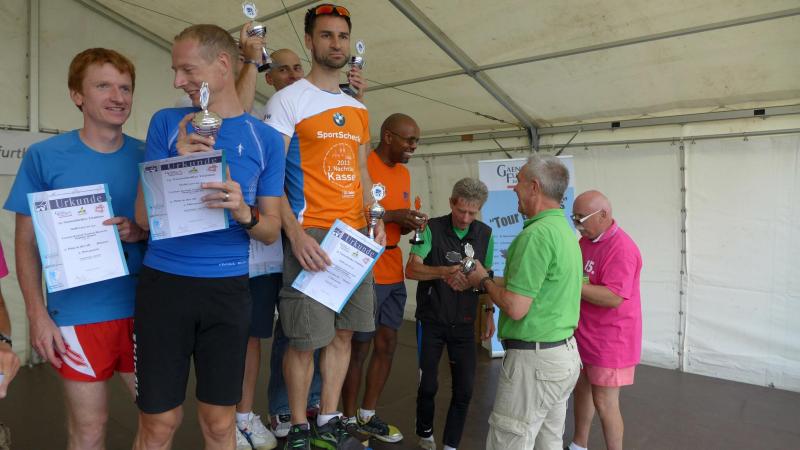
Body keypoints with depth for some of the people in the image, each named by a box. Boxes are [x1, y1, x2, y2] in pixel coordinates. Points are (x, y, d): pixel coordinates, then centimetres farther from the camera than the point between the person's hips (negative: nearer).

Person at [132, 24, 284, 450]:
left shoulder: (265, 138, 3)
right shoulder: (166, 123, 3)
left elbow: (271, 230, 3)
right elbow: (143, 216, -1)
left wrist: (244, 214, -19)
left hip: (227, 288, 0)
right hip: (164, 283, 0)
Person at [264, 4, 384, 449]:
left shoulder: (359, 109, 17)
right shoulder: (288, 100, -1)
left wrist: (376, 221, 7)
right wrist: (295, 233, -19)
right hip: (311, 234, -6)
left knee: (344, 332, 10)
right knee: (305, 339, -2)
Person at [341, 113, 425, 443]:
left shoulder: (404, 173, 15)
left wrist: (411, 223, 0)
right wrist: (391, 215, -20)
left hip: (394, 273, 8)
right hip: (366, 272, -8)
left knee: (387, 344, 13)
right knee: (359, 347, 4)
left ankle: (368, 416, 29)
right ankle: (349, 420, 22)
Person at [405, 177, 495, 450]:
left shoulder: (485, 234, 2)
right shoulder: (432, 229, -10)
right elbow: (411, 270, -20)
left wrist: (489, 314, 3)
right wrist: (444, 271, -37)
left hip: (464, 323, 3)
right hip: (431, 320, -3)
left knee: (464, 388, 3)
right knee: (428, 383, 7)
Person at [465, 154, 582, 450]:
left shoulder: (536, 234, -21)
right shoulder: (564, 229, 10)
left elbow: (515, 308, -23)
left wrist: (483, 280, -6)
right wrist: (489, 281, 14)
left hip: (535, 359, -10)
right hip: (565, 354, 10)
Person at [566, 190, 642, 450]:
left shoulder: (621, 249, -23)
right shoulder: (585, 241, 6)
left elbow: (613, 297, -30)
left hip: (610, 341, -9)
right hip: (583, 335, 9)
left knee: (605, 403, 1)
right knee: (581, 389, 20)